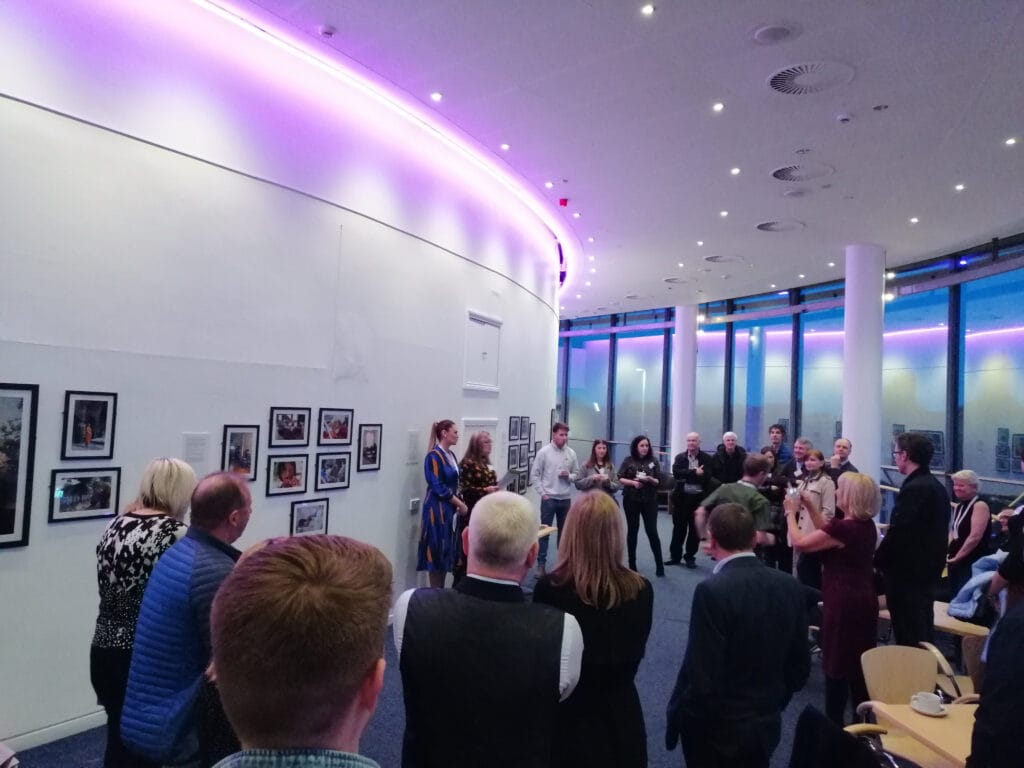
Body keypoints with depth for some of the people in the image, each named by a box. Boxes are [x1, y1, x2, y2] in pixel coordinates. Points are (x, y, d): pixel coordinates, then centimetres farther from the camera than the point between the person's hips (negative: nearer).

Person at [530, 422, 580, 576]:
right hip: (549, 499, -3)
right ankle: (541, 564, 7)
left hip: (565, 499, 4)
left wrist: (569, 476, -12)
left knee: (564, 532, 14)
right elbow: (534, 476, -5)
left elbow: (577, 474, 10)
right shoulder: (544, 452, -7)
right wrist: (542, 493, -10)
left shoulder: (571, 453, 2)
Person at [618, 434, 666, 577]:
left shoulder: (653, 461, 1)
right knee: (632, 530, 8)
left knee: (652, 531, -4)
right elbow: (620, 478, -2)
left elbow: (659, 481, 2)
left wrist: (650, 479, -19)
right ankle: (632, 564, 18)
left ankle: (659, 565, 4)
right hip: (631, 500, 0)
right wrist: (633, 482, -17)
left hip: (650, 500, 0)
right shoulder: (629, 460, -1)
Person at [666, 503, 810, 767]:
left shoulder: (712, 590, -25)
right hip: (766, 724, 5)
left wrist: (676, 715, -7)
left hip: (714, 728, -5)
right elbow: (800, 665, 3)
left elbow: (701, 677, -24)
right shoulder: (790, 586, -6)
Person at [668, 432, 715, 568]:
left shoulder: (707, 458, -1)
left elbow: (707, 477, -14)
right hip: (682, 497, 1)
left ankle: (690, 557, 20)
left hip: (699, 498, -1)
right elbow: (676, 473, -14)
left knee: (695, 529, 6)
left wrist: (687, 476, -17)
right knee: (679, 528, 10)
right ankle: (675, 556, 21)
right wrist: (694, 473, -20)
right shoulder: (680, 457, 4)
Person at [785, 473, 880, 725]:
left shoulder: (843, 527, -24)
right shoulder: (867, 525, 3)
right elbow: (828, 534, 15)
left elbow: (799, 543, -16)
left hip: (843, 603, -8)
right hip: (864, 600, 8)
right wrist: (811, 508, 12)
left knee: (837, 664, 5)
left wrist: (791, 513, -3)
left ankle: (835, 722, 16)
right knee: (859, 663, 19)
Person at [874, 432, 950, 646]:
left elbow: (897, 533, -23)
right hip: (927, 570, 10)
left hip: (907, 573, -10)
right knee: (923, 632, 18)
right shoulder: (936, 486, 10)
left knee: (908, 638, -1)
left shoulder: (914, 488, -21)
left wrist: (877, 562, -8)